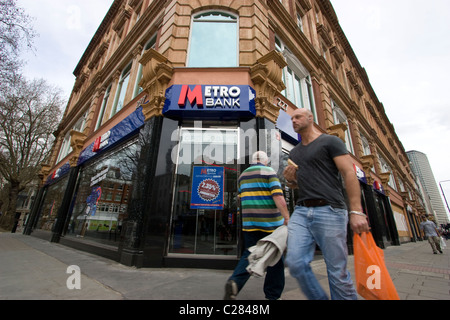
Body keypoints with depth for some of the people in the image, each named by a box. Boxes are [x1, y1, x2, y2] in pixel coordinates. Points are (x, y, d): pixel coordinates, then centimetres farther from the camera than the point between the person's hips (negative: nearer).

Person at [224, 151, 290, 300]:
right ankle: (273, 295, 23)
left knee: (249, 254, 12)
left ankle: (234, 282, -7)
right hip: (271, 223, -4)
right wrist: (286, 218, -12)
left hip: (249, 223, 5)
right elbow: (278, 197, -15)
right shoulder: (269, 172, -5)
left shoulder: (242, 175, 12)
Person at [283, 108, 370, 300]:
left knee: (337, 271, 1)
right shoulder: (294, 152, 23)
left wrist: (356, 211, -15)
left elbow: (349, 173, -5)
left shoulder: (330, 141, 4)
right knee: (295, 263, -5)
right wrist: (290, 179, 4)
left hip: (329, 210, -5)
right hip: (301, 212, 5)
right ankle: (319, 298, 16)